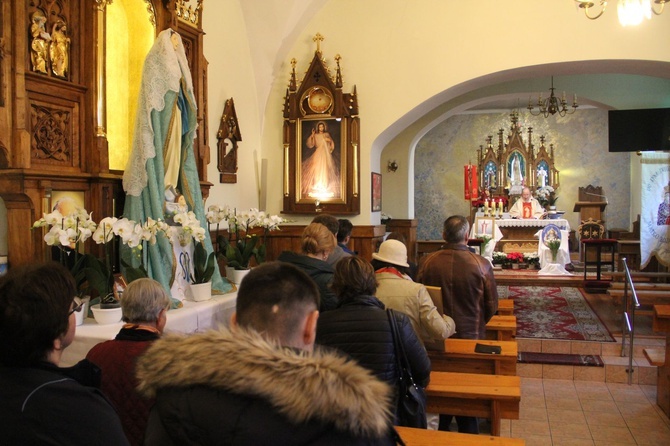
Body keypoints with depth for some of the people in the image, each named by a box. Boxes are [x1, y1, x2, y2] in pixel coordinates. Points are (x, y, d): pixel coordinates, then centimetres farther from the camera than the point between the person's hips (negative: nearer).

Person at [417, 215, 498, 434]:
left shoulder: (427, 262, -13)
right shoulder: (481, 264, -16)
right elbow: (492, 305, -5)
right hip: (471, 336, -2)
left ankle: (440, 429, 34)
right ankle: (467, 433, 25)